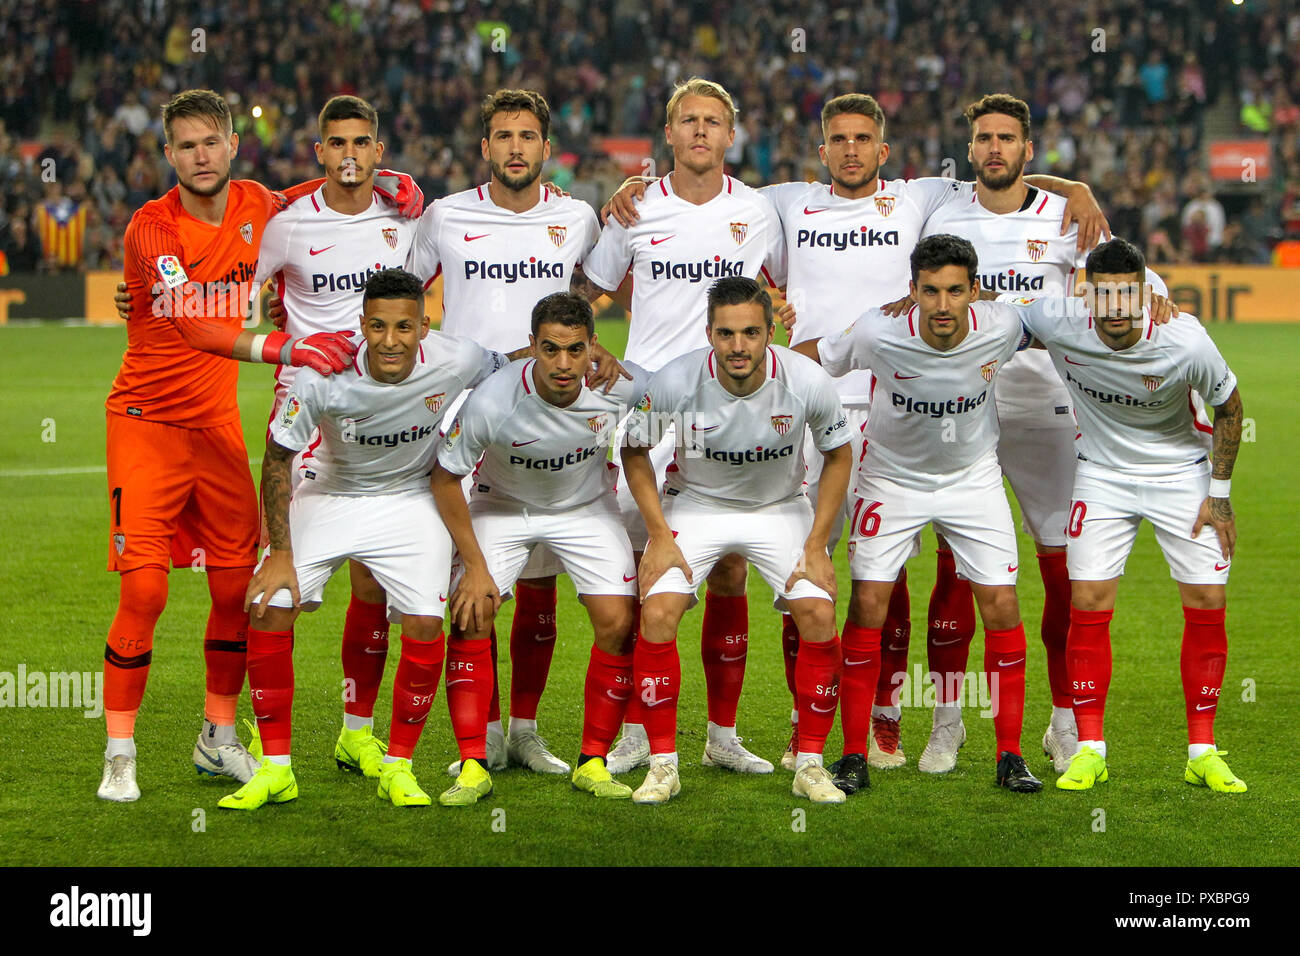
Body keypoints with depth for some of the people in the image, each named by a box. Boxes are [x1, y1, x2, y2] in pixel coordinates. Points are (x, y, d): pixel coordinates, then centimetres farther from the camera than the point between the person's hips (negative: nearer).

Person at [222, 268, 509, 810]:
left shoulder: (457, 362, -25)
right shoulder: (323, 377, -28)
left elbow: (511, 369, 2)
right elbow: (278, 458, -14)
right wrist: (280, 553, -14)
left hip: (412, 497, 0)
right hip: (329, 494, 0)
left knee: (425, 622, -19)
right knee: (268, 607, -15)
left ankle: (398, 766, 1)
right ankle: (276, 768, -2)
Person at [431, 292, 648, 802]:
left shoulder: (622, 386, -27)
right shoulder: (491, 400, -33)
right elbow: (445, 478, -17)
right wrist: (475, 566, -16)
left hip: (587, 506, 1)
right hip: (502, 506, -1)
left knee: (618, 622, -13)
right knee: (470, 616, -19)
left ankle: (593, 762, 1)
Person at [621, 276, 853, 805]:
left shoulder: (808, 382, -24)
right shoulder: (674, 382, -25)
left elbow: (839, 454, -5)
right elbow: (635, 450, -6)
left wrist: (816, 545, -9)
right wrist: (659, 537, -12)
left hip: (780, 508, 1)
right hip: (694, 504, 0)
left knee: (819, 614, -19)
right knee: (657, 613, -20)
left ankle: (810, 763, -3)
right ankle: (663, 763, -6)